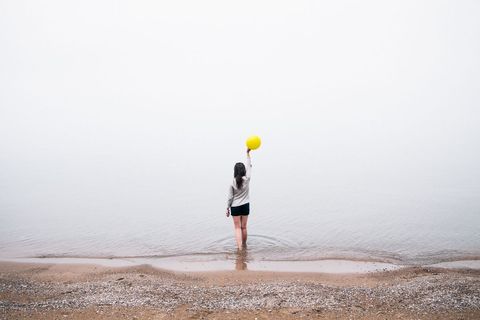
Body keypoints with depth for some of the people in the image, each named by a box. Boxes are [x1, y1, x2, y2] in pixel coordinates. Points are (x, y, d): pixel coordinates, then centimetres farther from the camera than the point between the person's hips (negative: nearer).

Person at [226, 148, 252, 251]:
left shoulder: (232, 183, -14)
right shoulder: (247, 179, -11)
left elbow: (230, 197, -9)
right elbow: (249, 166, 1)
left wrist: (228, 208, 3)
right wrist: (248, 153, 8)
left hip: (235, 207, -2)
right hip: (245, 206, 2)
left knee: (237, 228, 4)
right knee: (244, 227, 14)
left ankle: (239, 247, -8)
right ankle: (244, 244, 30)